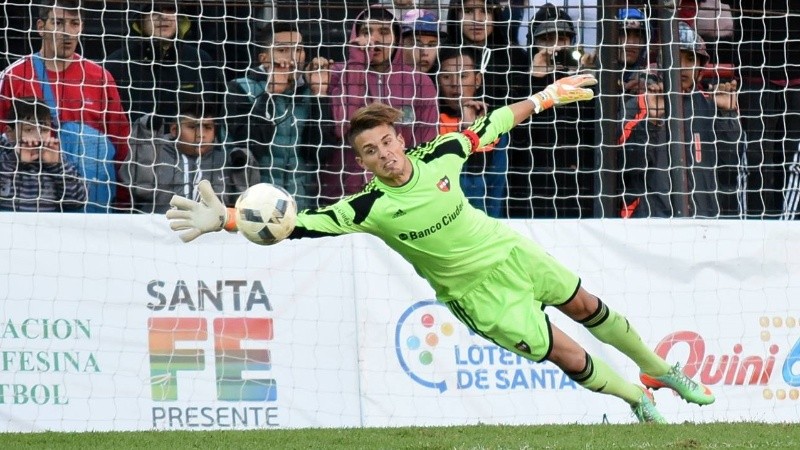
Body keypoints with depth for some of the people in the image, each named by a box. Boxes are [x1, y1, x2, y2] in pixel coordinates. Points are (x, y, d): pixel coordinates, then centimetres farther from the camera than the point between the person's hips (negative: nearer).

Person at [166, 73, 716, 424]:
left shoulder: (438, 157, -18)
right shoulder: (370, 208, -27)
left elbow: (489, 125, -1)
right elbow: (299, 224, -34)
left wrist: (545, 97, 8)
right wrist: (224, 219, -45)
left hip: (506, 249, 3)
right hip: (473, 289, -3)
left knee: (586, 307, 19)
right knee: (567, 357, -5)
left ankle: (661, 370, 43)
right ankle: (638, 400, 20)